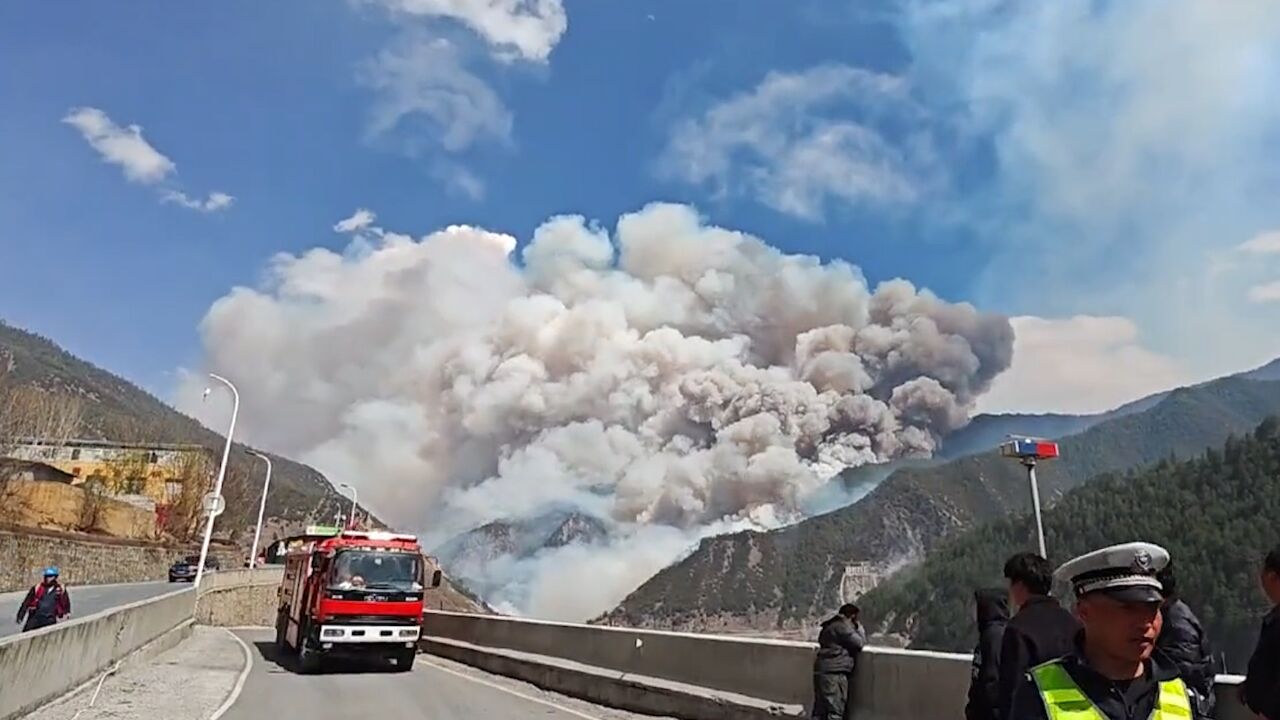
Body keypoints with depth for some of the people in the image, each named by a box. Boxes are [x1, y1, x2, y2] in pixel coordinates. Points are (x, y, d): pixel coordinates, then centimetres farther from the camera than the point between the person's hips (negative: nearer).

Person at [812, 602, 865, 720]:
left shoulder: (830, 626, 21)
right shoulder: (842, 626, -9)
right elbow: (859, 643, -6)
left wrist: (856, 629, 20)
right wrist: (860, 628, 11)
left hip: (821, 671, 10)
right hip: (834, 672, -10)